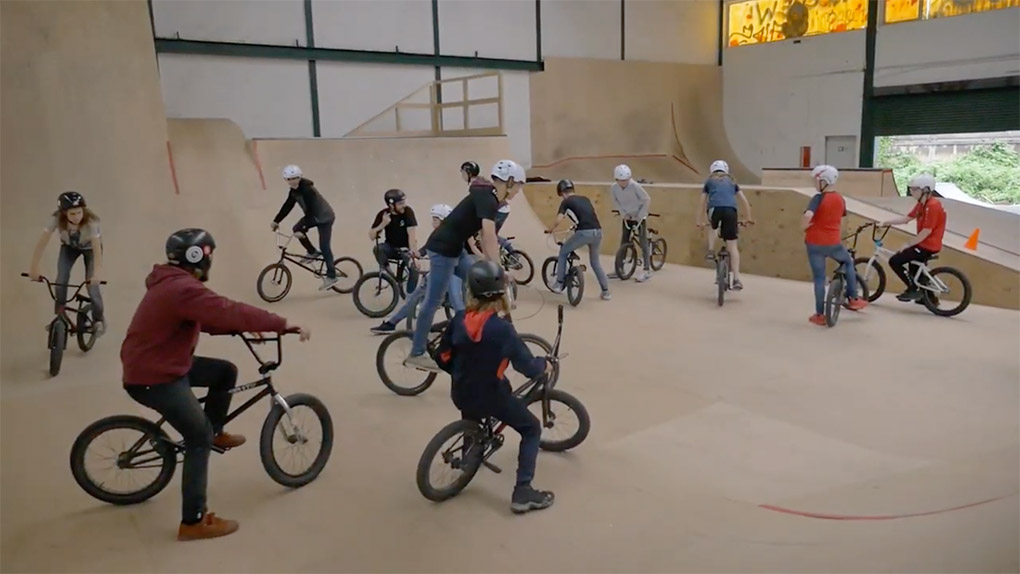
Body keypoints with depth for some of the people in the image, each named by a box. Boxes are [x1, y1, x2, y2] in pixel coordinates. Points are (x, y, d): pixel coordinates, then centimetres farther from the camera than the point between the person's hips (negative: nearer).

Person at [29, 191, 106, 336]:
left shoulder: (90, 220, -37)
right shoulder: (57, 218, -31)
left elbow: (97, 247, -43)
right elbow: (42, 242, -32)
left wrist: (97, 273, -53)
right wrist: (34, 268, -36)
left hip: (90, 247, -2)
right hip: (69, 247, 2)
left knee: (92, 284, -12)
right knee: (61, 280, -16)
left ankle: (98, 319, 12)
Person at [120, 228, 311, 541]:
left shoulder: (174, 283, 9)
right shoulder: (183, 289, -25)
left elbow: (212, 317, 14)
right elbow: (230, 311, -33)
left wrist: (246, 327, 2)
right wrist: (284, 324, -31)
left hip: (165, 363, 10)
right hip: (153, 378, -10)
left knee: (226, 371, 14)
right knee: (199, 440, -5)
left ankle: (214, 431, 29)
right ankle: (193, 522, 2)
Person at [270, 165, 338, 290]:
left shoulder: (307, 190, -31)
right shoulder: (294, 190, -5)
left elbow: (310, 211, -35)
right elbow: (287, 206, 2)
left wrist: (303, 230, -39)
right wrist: (276, 221, -2)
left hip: (325, 217, -9)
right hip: (314, 215, 9)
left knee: (324, 247, -10)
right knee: (296, 229, -6)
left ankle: (331, 277, -3)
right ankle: (312, 252, 12)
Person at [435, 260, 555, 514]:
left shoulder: (459, 320, -7)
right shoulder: (502, 328, -21)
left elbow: (443, 357, 3)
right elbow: (527, 366, -16)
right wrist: (545, 365, 5)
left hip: (460, 393, 5)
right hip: (490, 396, -5)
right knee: (532, 429, 11)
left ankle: (470, 451, 55)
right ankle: (523, 491, 2)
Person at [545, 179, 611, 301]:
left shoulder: (566, 202, 7)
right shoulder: (585, 199, 24)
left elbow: (558, 220, -4)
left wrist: (549, 230, 15)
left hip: (584, 232, -5)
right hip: (597, 232, 5)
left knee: (563, 252, 20)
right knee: (595, 261, 26)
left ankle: (559, 284, 21)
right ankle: (606, 291, 25)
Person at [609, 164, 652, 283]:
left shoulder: (635, 186, -26)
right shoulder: (614, 188, -15)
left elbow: (647, 200, -18)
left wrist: (640, 216, -17)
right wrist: (623, 213, -7)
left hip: (639, 217, -4)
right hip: (627, 218, 4)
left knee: (643, 243, -6)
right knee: (623, 243, 7)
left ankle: (647, 270, -3)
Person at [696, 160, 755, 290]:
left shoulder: (709, 181, 27)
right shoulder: (732, 182, 31)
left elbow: (703, 204, 27)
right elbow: (745, 201, 26)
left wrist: (700, 222, 33)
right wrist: (749, 218, 35)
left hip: (715, 209, -1)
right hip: (730, 210, 1)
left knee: (713, 227, 36)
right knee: (732, 246, 2)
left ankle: (711, 252, 17)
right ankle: (736, 279, -5)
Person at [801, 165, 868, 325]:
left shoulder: (819, 198, -14)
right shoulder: (840, 198, 4)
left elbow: (807, 216, -31)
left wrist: (804, 228, -12)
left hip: (815, 243, -4)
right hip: (833, 243, 4)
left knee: (819, 278, 6)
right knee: (848, 262, 31)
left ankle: (820, 314, 11)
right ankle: (854, 299, 31)